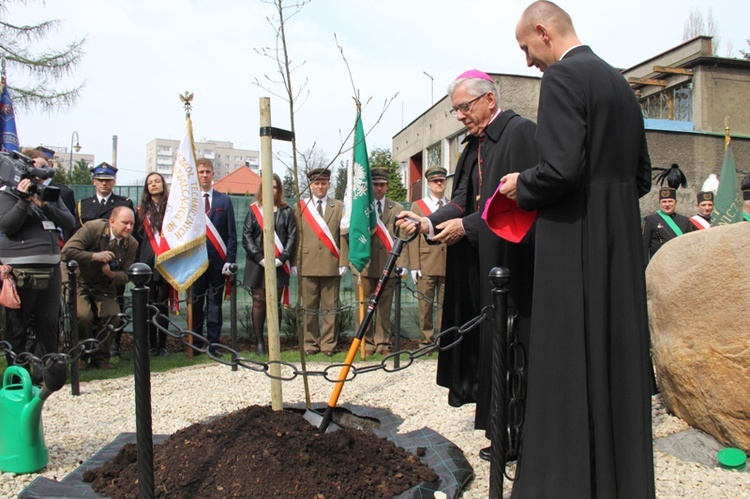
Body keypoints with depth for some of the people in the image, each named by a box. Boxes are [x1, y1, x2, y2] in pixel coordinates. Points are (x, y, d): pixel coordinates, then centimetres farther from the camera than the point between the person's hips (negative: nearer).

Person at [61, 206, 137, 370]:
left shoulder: (132, 244, -5)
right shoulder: (92, 228, -16)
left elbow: (126, 275, -3)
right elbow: (67, 251, -23)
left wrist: (113, 275, -24)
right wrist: (95, 256, -29)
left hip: (104, 286, 3)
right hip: (79, 281, -3)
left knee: (113, 316, -21)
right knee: (83, 316, -27)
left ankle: (100, 357, 2)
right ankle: (81, 356, 0)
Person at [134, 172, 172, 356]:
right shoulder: (143, 210, 11)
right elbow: (137, 236, 9)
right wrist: (137, 263, 0)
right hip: (147, 263, 1)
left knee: (163, 304, 2)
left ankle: (162, 344, 10)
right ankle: (152, 344, 11)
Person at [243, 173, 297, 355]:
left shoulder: (286, 211, 7)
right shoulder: (254, 209, 7)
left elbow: (292, 237, 1)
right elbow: (246, 236, 2)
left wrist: (281, 259, -10)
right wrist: (260, 258, -9)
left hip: (278, 265, 0)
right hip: (257, 264, 0)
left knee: (275, 303, 2)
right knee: (259, 302, 1)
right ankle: (259, 341, 9)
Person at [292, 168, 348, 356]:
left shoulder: (339, 207, 9)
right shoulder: (300, 206, 11)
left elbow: (344, 236, 4)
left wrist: (343, 262, -3)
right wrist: (294, 262, -1)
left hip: (331, 265, 0)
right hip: (307, 264, 0)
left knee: (330, 307, 3)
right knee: (309, 307, 4)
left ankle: (328, 343, 11)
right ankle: (310, 342, 14)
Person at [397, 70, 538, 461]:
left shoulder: (521, 132, -9)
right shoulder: (475, 144, 17)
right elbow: (463, 199, 11)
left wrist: (466, 225, -16)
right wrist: (430, 222, -5)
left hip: (513, 260, -8)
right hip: (480, 264, 8)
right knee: (486, 339, 11)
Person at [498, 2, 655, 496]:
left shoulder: (562, 77, -10)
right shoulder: (620, 83, 16)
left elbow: (561, 169, -21)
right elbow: (642, 176, 17)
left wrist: (521, 186, -3)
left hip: (575, 243, -8)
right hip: (622, 244, 9)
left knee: (567, 367, -1)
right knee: (617, 357, 15)